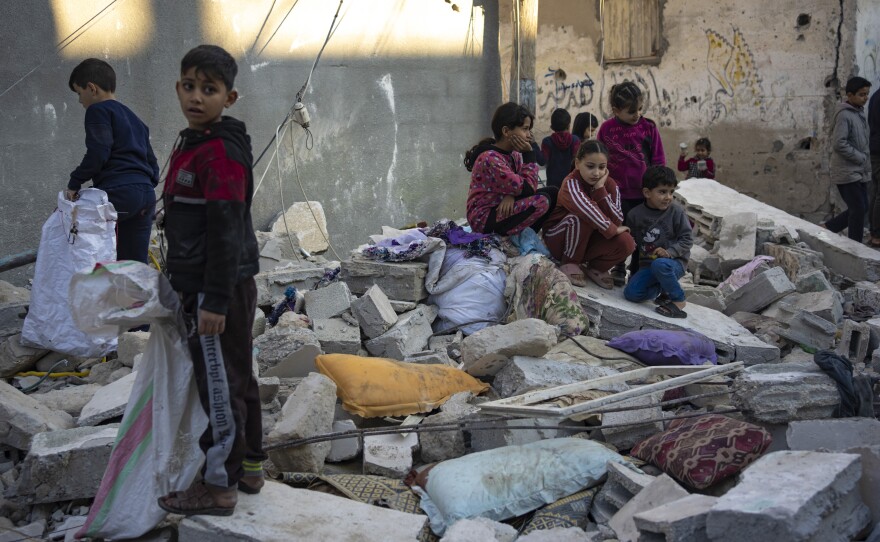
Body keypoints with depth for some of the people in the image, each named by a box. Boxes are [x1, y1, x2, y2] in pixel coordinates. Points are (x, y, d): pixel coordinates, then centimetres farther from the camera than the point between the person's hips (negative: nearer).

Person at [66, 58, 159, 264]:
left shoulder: (99, 110, 1)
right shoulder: (134, 119, 27)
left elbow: (98, 153, -13)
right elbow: (152, 163, 26)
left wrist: (74, 183, -6)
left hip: (118, 193, -8)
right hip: (147, 194, 9)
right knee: (135, 267, 9)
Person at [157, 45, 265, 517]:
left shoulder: (221, 153, -18)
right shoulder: (193, 145, 14)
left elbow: (225, 230, -22)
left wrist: (215, 301, -23)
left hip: (218, 288, -10)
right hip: (213, 287, 10)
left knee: (221, 384, -1)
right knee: (236, 378, 18)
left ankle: (218, 486, 8)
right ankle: (249, 466, 30)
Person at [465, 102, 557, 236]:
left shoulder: (513, 153, 5)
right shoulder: (490, 159, -24)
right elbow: (527, 189, -23)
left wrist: (510, 195, -23)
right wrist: (528, 154, -20)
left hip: (502, 209, 9)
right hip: (484, 218, -9)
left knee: (552, 192, 4)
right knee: (542, 201, -23)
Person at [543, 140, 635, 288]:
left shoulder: (610, 185, -7)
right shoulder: (571, 183, -23)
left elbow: (617, 221, -20)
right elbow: (588, 210, -41)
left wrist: (600, 189, -25)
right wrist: (611, 230, -30)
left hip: (587, 241, 4)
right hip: (557, 239, -4)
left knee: (626, 243, -23)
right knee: (581, 217, -34)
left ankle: (596, 267, 6)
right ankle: (569, 264, -14)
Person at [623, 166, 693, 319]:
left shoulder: (676, 212, -4)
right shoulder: (635, 215, 3)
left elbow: (687, 239, -7)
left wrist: (670, 252, -20)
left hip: (675, 262, -4)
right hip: (647, 264, 4)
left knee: (660, 264, -40)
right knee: (631, 293, -17)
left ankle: (678, 300, -16)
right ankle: (664, 289, 13)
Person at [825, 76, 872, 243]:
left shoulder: (860, 112, 12)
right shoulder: (844, 115, -16)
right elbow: (839, 143, -24)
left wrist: (865, 160, 9)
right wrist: (860, 157, -16)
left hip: (859, 172, 9)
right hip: (848, 172, -9)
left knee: (861, 209, 11)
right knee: (858, 210, -4)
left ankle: (827, 228, 22)